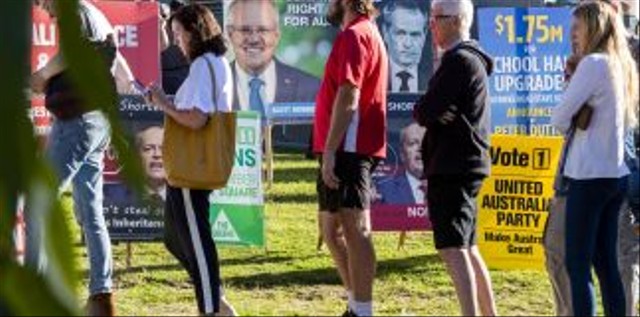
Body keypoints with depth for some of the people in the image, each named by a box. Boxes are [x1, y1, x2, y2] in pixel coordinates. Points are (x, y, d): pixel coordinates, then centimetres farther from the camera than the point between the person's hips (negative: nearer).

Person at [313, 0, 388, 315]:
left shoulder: (354, 36, -12)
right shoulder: (368, 34, 21)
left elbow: (348, 97, -21)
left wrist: (330, 150, -23)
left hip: (347, 149, -11)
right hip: (345, 150, 11)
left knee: (354, 229, -10)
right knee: (332, 229, 16)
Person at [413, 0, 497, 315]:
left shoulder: (458, 61, -14)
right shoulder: (473, 60, 19)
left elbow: (426, 111, -19)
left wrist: (421, 110, 2)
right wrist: (429, 111, -4)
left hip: (453, 168, -11)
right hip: (467, 163, 11)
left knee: (453, 250, -15)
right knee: (468, 249, 17)